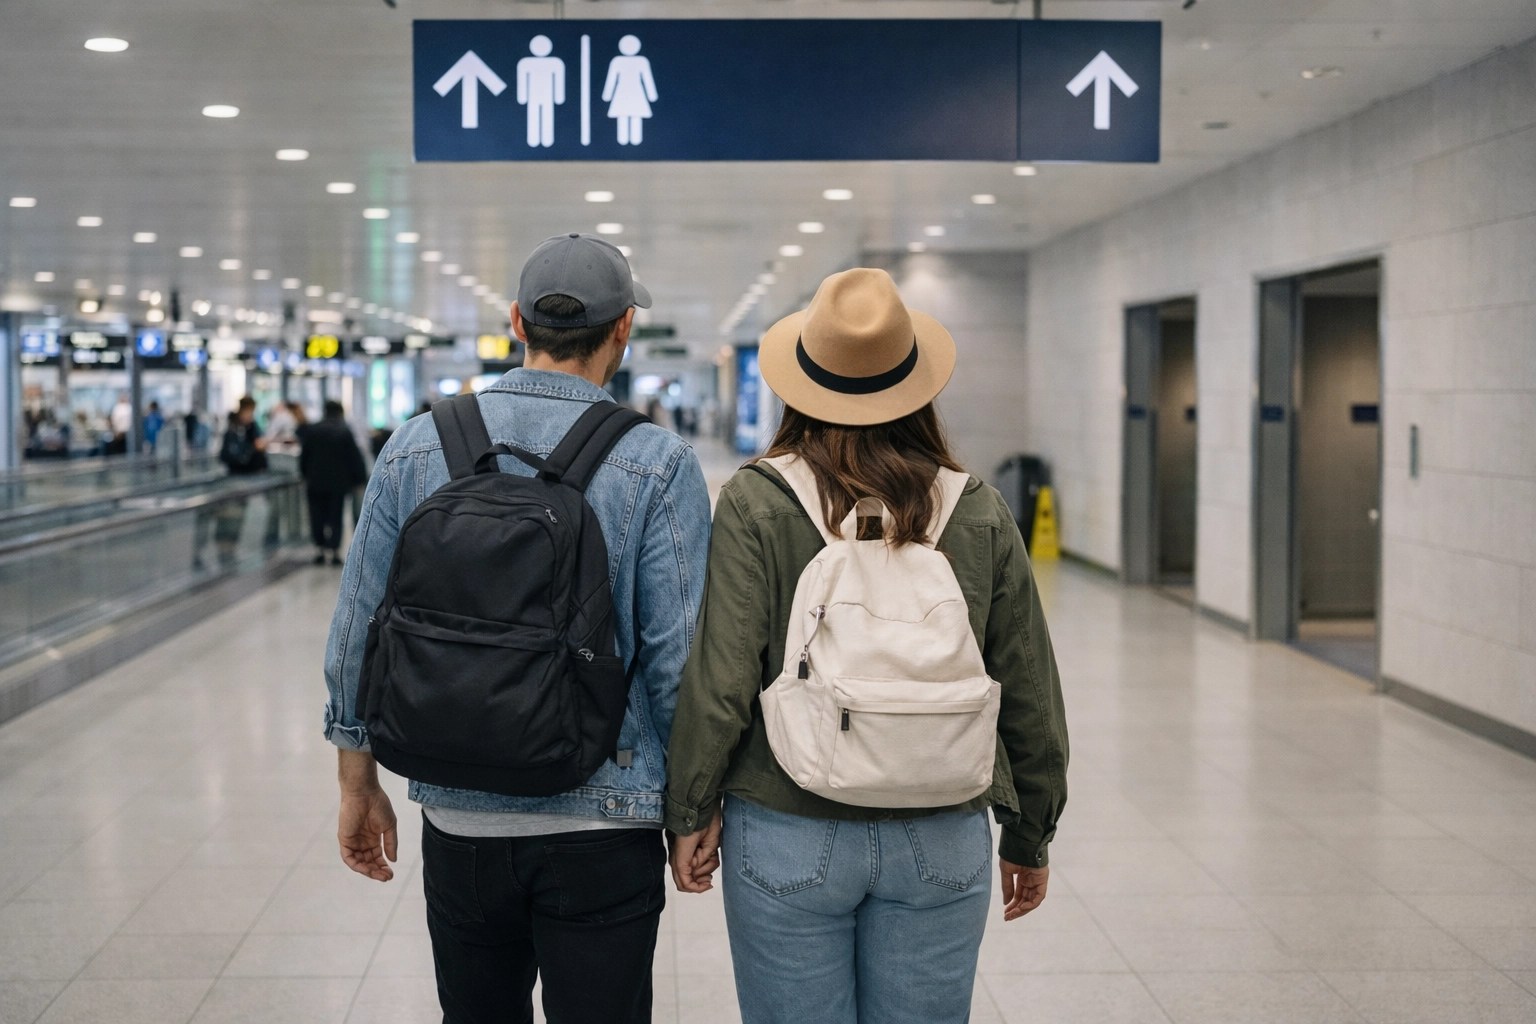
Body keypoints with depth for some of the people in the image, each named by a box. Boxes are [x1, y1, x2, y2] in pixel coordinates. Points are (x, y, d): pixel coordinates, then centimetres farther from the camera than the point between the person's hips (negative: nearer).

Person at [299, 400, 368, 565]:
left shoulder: (311, 430, 0)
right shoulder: (345, 431, -8)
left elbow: (304, 456, 5)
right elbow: (355, 457, -6)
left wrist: (305, 475, 17)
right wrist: (360, 477, 1)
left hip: (315, 481, 1)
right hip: (337, 482, -1)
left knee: (317, 516, 7)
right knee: (335, 517, 3)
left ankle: (319, 548, 3)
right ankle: (335, 551, -2)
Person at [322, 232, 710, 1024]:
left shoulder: (416, 447, -1)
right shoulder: (658, 465, -10)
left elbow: (358, 636, 3)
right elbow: (678, 658, -12)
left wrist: (358, 784, 14)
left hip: (459, 817, 3)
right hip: (601, 825, -3)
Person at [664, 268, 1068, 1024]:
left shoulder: (755, 502, -9)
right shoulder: (980, 513, -1)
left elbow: (720, 678, -11)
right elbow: (1031, 696, 4)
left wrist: (690, 813, 2)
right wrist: (1028, 837, 16)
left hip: (789, 840, -2)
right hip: (942, 845, 2)